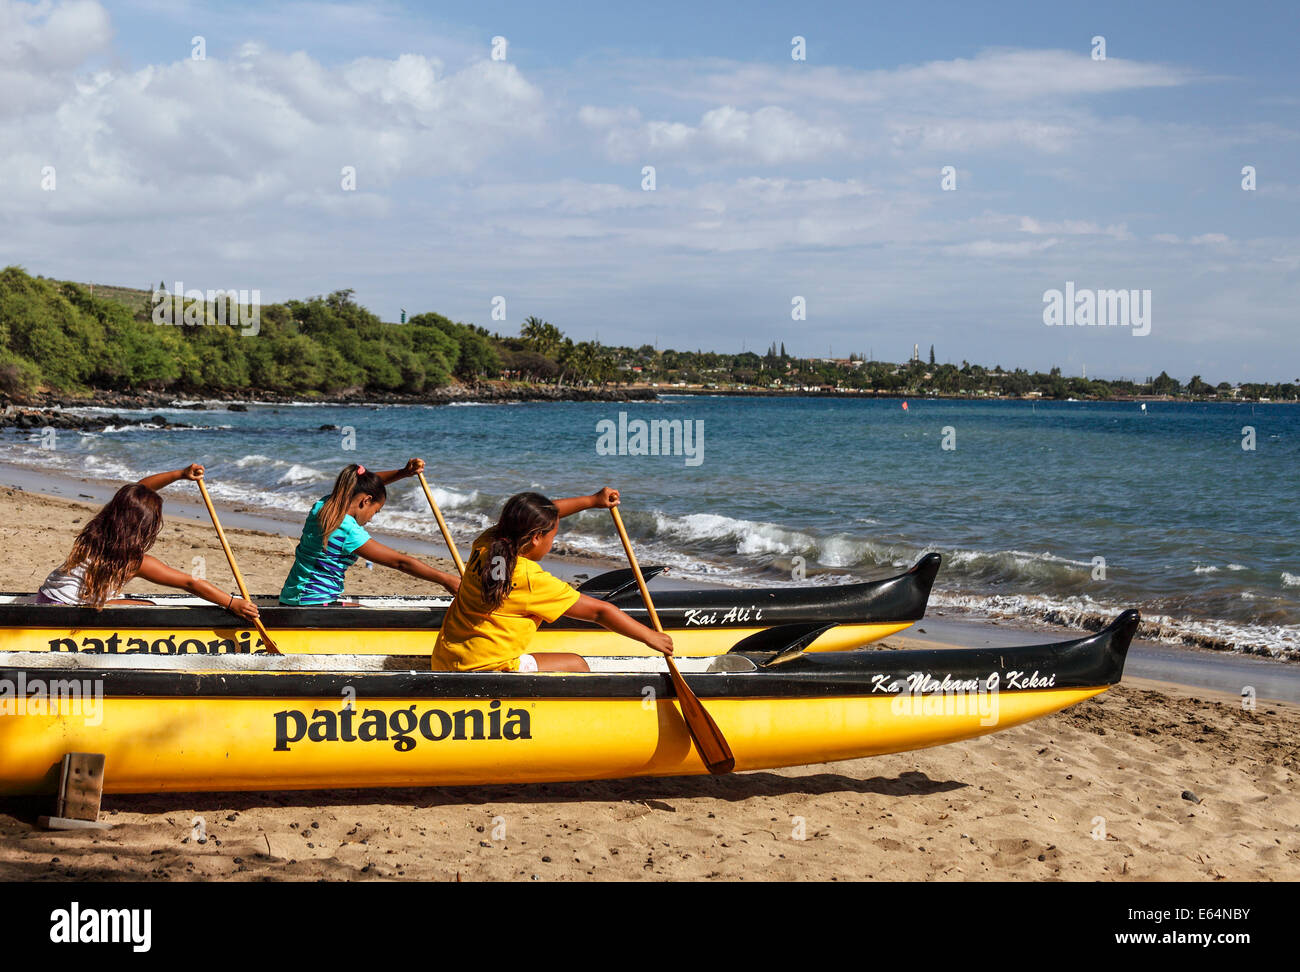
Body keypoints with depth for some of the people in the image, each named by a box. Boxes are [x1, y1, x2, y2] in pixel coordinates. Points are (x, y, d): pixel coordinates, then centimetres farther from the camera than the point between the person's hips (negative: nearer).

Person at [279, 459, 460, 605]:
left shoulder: (322, 505, 6)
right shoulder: (348, 531, -20)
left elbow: (365, 485, 24)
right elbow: (401, 562, -18)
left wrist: (403, 472, 14)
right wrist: (446, 579, -13)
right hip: (316, 604, -10)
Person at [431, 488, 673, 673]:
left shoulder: (486, 544, 0)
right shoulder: (533, 581, -18)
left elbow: (535, 515, 19)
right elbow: (599, 611, -10)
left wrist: (592, 500, 26)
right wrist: (649, 636, 0)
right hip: (484, 670, -8)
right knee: (575, 666, 6)